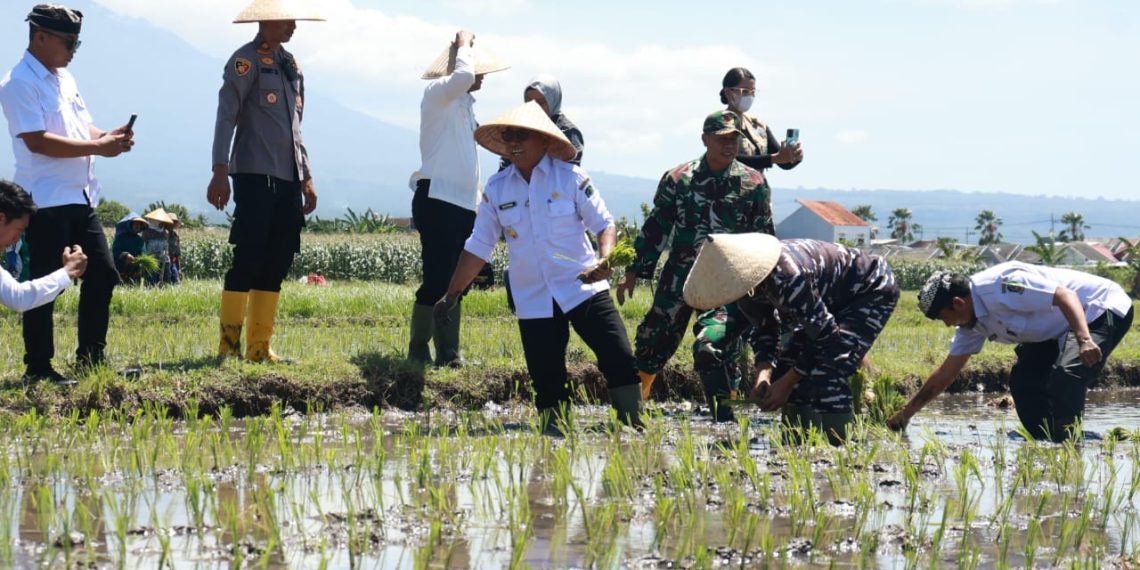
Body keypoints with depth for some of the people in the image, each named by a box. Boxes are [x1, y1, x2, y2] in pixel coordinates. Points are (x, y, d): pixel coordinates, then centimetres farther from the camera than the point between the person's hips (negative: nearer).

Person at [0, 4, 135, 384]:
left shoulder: (64, 79, 16)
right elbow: (37, 141, -21)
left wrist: (108, 137, -1)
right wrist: (98, 147, -20)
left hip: (80, 197, 9)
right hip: (46, 200, -9)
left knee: (102, 274, 11)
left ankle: (91, 356, 23)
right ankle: (38, 367, 2)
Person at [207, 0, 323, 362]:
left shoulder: (290, 65, 19)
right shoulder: (246, 61, -5)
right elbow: (226, 116, -12)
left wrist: (306, 177, 21)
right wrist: (220, 171, -21)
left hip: (288, 179, 8)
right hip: (256, 176, -8)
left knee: (277, 263, 6)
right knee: (248, 260, -10)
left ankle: (259, 347, 10)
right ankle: (229, 344, -5)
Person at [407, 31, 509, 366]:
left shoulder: (465, 104, 20)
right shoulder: (438, 94, -6)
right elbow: (462, 76, -28)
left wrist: (479, 200, 21)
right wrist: (464, 46, -10)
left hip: (463, 204, 9)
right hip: (437, 201, -9)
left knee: (454, 284, 8)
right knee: (436, 281, -11)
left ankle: (448, 353, 11)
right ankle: (418, 350, 0)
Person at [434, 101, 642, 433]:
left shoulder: (570, 178, -4)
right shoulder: (497, 189, 5)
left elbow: (604, 225, -3)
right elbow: (478, 247, 12)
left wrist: (605, 260, -24)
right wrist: (452, 294, 11)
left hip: (583, 289, -3)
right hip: (534, 302, 3)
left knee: (620, 360, -13)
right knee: (547, 382, 2)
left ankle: (635, 430, -2)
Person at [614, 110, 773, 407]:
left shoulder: (754, 184, 1)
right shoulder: (678, 179, 1)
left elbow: (764, 238, 6)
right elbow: (655, 227, 6)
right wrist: (634, 271, 5)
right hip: (679, 276, 1)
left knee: (719, 353, -7)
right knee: (653, 341, 4)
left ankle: (722, 413, 1)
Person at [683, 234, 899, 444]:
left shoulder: (788, 279, -39)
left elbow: (825, 336, -30)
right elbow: (764, 329, 1)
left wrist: (786, 382, -23)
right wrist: (763, 374, -17)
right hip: (832, 302, 9)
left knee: (826, 372, -25)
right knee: (786, 364, 1)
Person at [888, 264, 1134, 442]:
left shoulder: (1000, 285, -27)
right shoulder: (972, 323, 5)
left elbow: (1065, 296, -32)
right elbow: (947, 372, 14)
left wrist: (1084, 339, -44)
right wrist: (906, 412, 16)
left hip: (1106, 309, -10)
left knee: (1066, 376, -29)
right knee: (1023, 380, 5)